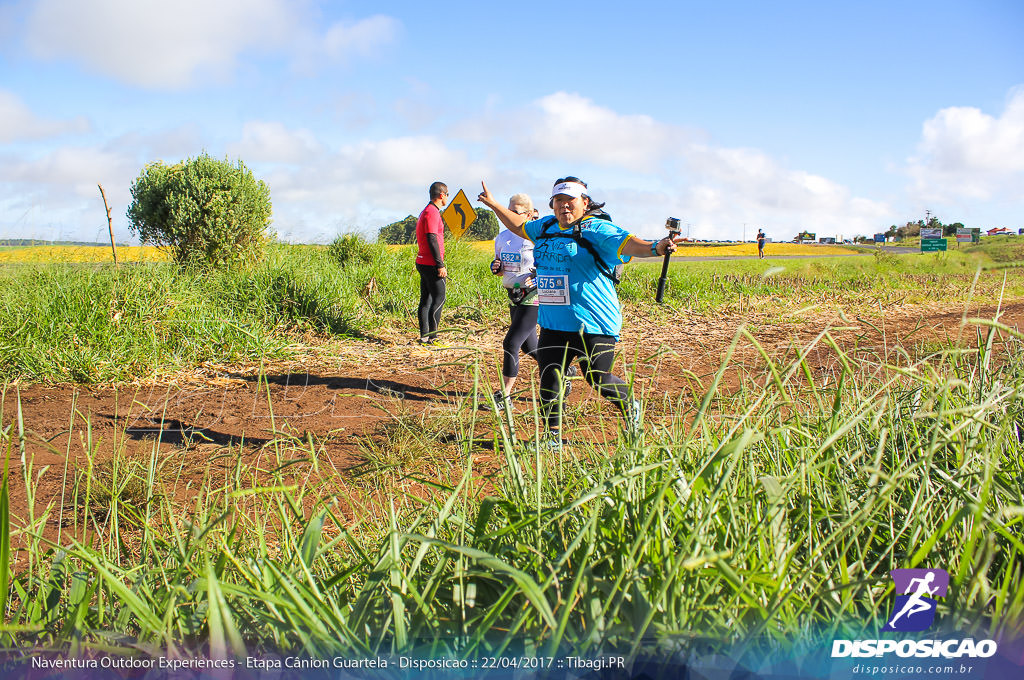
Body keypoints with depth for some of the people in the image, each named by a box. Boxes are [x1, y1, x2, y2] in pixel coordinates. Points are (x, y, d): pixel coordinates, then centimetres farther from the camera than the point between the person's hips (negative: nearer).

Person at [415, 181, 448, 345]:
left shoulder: (426, 212, 19)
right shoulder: (432, 212, -13)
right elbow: (432, 239, -19)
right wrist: (440, 265, -21)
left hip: (423, 262, 10)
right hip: (431, 264, -10)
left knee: (426, 299, 9)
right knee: (439, 299, -9)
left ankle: (424, 336, 11)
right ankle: (432, 337, -10)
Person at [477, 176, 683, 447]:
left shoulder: (596, 229, -10)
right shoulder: (546, 226, 12)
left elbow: (627, 243, -27)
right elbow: (519, 226, 31)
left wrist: (654, 248, -46)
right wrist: (493, 204, 36)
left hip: (593, 322, -7)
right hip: (553, 322, 7)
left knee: (598, 379, 0)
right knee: (549, 376, 6)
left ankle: (630, 407, 31)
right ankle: (552, 436, 20)